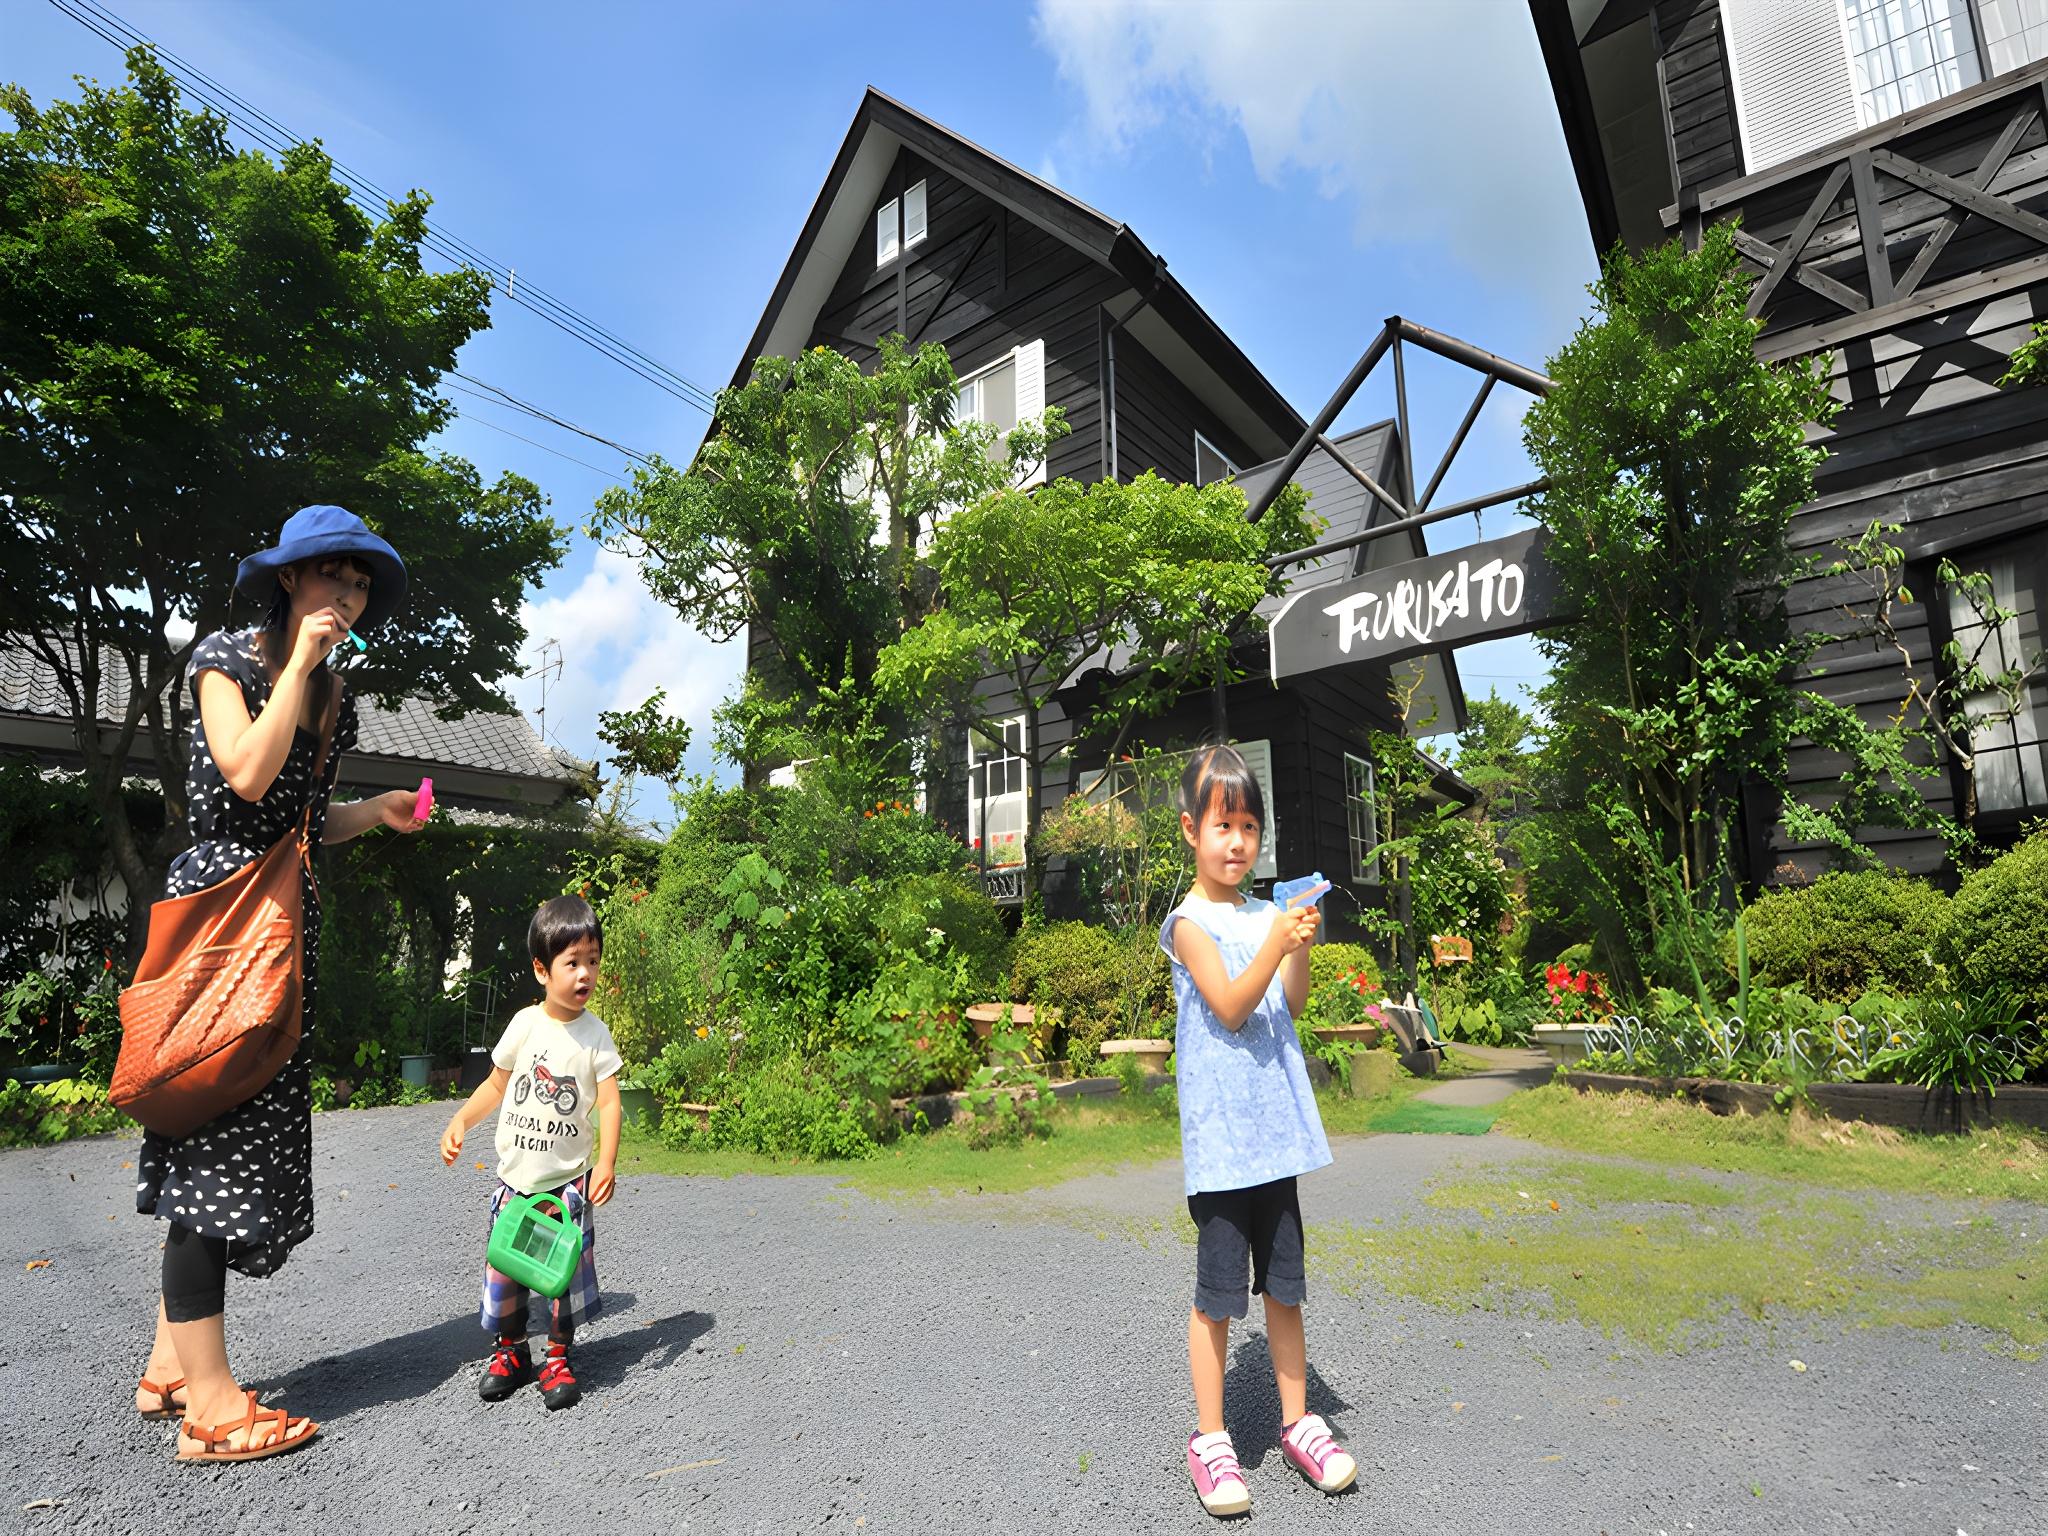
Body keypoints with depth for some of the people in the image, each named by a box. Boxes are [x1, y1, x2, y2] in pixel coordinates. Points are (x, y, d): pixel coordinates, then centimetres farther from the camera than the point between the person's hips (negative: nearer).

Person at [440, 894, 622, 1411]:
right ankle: (509, 1351, 33)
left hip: (569, 1180, -2)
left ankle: (558, 1358, 22)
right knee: (504, 1265, 11)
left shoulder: (595, 1035, -10)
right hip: (515, 1176, 2)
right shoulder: (525, 1025, -6)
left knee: (568, 1269, 2)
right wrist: (459, 1122, -4)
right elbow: (497, 1083, 9)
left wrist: (606, 1162, -24)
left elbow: (609, 1102, -13)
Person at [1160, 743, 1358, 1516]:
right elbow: (1229, 1007, -17)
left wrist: (1302, 947, -14)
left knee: (1285, 1282, 16)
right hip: (1220, 1131, -5)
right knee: (1218, 1288, 5)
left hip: (1274, 1125, 5)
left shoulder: (1265, 913, 7)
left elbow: (1292, 1003, 2)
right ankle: (1210, 1438, 20)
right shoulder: (1190, 921, -9)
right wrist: (1276, 943, -26)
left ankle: (1297, 1421, 31)